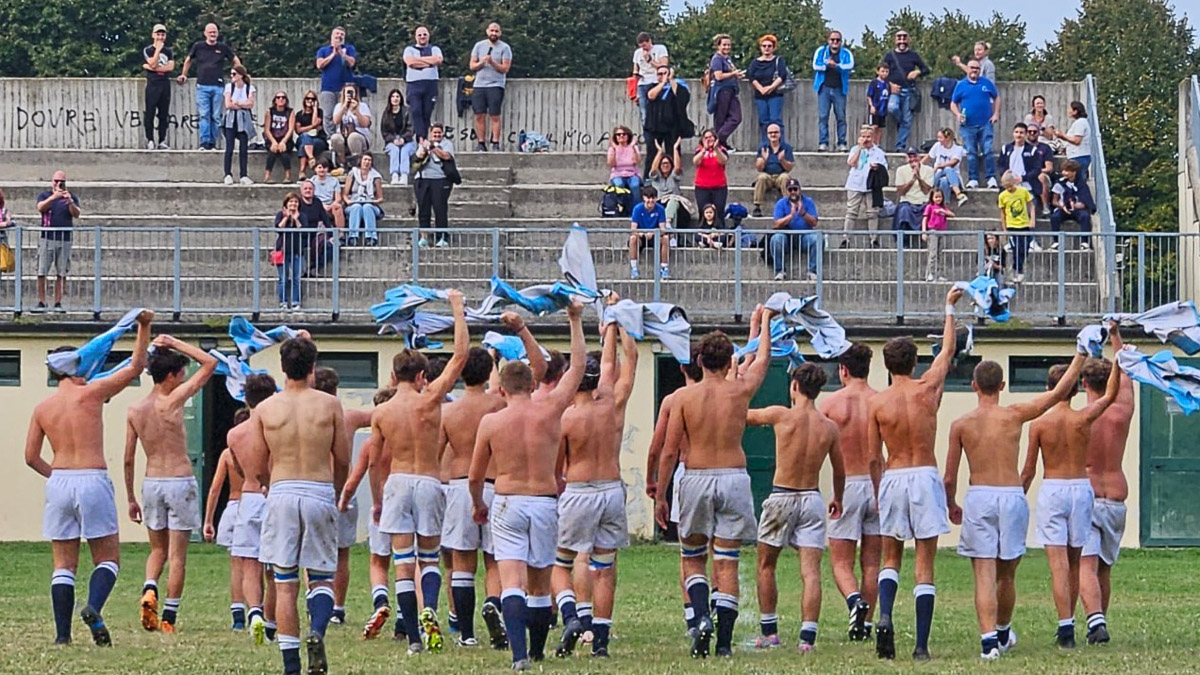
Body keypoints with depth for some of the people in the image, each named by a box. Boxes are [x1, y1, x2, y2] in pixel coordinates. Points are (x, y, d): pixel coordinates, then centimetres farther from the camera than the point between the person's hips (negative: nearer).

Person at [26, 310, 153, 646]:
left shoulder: (42, 408, 8)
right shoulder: (90, 393, -3)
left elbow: (31, 457, 9)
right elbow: (135, 367, 2)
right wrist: (144, 328, 9)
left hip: (59, 482, 3)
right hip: (93, 480, -3)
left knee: (63, 564, 8)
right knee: (107, 557, 6)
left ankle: (62, 633, 1)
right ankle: (94, 607, -21)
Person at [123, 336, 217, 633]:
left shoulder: (135, 411, 3)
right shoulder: (173, 401, -11)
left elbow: (129, 459, 7)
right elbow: (210, 363, -6)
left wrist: (131, 498, 15)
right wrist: (175, 344, 1)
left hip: (151, 483, 4)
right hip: (180, 481, -4)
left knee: (158, 550, 18)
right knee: (177, 554, 2)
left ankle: (149, 590, -9)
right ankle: (169, 617, 1)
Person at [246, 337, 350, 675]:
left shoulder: (264, 409, 2)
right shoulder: (330, 405, 0)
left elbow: (258, 466, 5)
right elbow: (343, 460, 5)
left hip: (281, 494, 0)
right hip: (320, 493, 0)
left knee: (285, 585, 5)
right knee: (321, 577, 9)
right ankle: (317, 631, -20)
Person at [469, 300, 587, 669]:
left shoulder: (491, 422, -4)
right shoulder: (550, 410, -4)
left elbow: (474, 476, 5)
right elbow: (578, 365, 9)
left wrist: (479, 505, 24)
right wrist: (576, 321, 17)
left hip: (506, 505, -2)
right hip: (544, 502, 2)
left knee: (511, 581, -9)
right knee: (540, 584, 16)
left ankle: (519, 653, -26)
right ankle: (537, 650, 28)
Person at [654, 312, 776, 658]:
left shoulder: (684, 397, -4)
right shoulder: (740, 390, -1)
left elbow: (669, 451, -3)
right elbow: (762, 360, 22)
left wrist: (660, 495, 7)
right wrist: (761, 323, 39)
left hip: (696, 480, -1)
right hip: (733, 478, 1)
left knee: (692, 559, 14)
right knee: (726, 563, 3)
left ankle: (702, 617, -12)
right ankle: (724, 641, -1)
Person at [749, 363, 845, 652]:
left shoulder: (781, 415, -9)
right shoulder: (829, 427, 2)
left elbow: (741, 416, 5)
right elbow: (840, 471, 13)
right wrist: (838, 499, 33)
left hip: (781, 496, -2)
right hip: (812, 499, 2)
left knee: (766, 566, 15)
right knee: (811, 571, -2)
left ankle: (769, 631, 18)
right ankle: (807, 636, -12)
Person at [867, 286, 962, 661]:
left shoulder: (877, 402, -3)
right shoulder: (927, 389, -3)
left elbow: (872, 456, -1)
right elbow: (948, 349, 13)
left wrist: (875, 494, 11)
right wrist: (949, 307, 24)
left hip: (892, 478, 1)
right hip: (925, 477, -1)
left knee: (891, 557, 16)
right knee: (925, 563, 1)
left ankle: (885, 616, -11)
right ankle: (921, 645, -4)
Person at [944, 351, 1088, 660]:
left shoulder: (961, 425, 2)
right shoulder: (1014, 415, -1)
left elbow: (950, 478, 5)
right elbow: (1060, 393, 5)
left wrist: (951, 506, 23)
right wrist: (1080, 355, 15)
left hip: (978, 498, -1)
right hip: (1012, 496, 1)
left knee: (984, 574, -4)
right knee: (1007, 574, 17)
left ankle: (988, 639, -18)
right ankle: (1003, 632, 36)